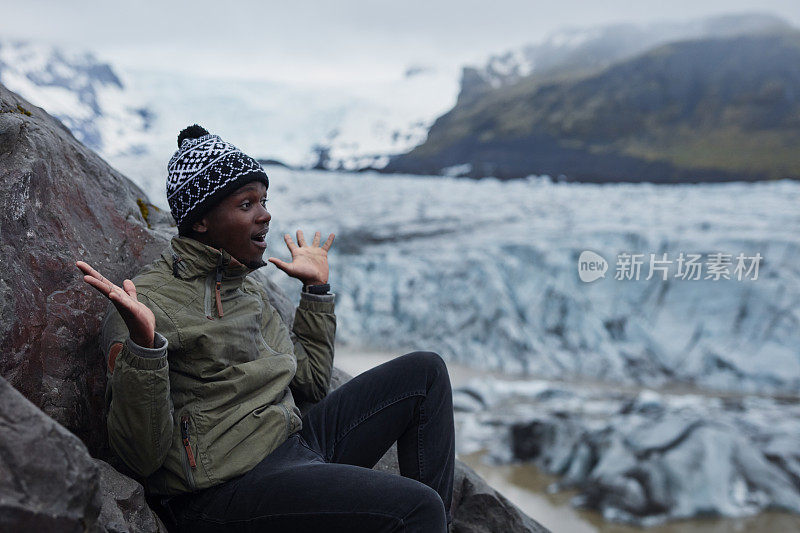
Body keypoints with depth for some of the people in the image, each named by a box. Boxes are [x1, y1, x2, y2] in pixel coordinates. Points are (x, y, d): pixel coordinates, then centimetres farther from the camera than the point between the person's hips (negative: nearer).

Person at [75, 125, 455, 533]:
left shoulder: (247, 289, 13)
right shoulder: (147, 301, -12)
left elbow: (311, 381, 19)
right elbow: (142, 457, -17)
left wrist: (316, 288, 20)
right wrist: (143, 344, -32)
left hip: (295, 443, 9)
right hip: (228, 489, -8)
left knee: (425, 372, 10)